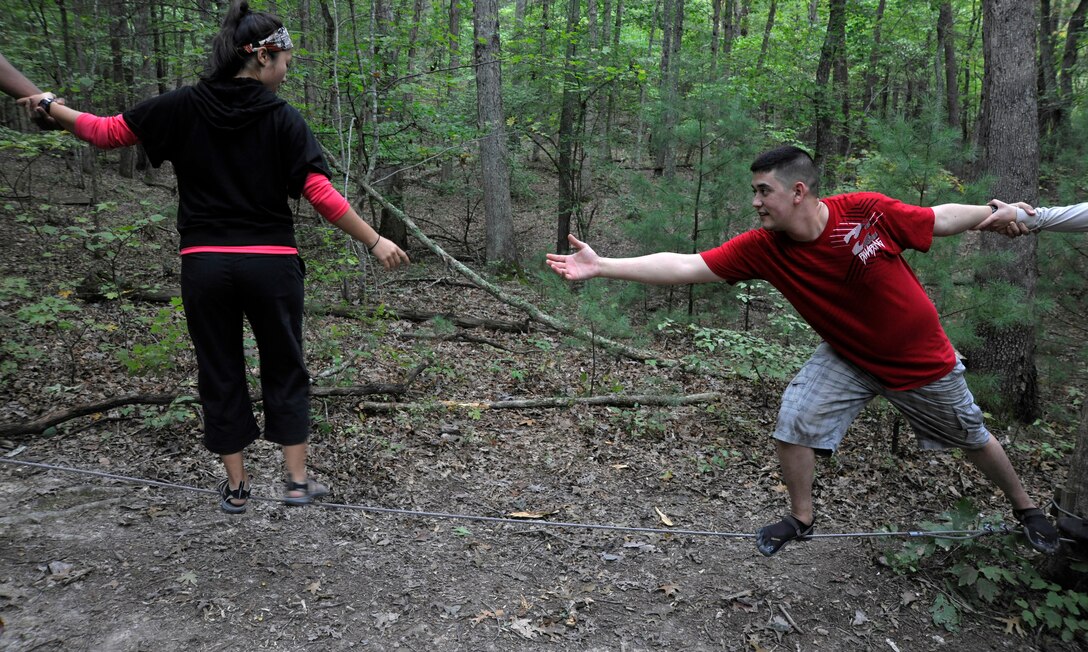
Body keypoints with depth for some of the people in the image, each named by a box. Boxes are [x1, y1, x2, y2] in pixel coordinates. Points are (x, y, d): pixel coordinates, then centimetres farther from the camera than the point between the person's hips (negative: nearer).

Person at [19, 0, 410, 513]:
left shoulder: (184, 107, 1)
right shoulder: (283, 119, -5)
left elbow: (106, 133, 7)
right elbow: (321, 195, -11)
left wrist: (51, 105, 25)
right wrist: (375, 242, -5)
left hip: (205, 265, 2)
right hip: (271, 264, -2)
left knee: (220, 374, 13)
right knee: (285, 370, 12)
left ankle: (235, 487, 21)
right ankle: (298, 480, 16)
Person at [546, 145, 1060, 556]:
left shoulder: (868, 212, -30)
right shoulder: (761, 248, -23)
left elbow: (941, 220, -10)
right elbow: (684, 266, -30)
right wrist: (601, 266, -36)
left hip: (920, 358, -1)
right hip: (847, 357, 2)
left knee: (972, 437, 16)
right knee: (794, 420, -14)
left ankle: (1025, 508, 47)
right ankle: (801, 519, 12)